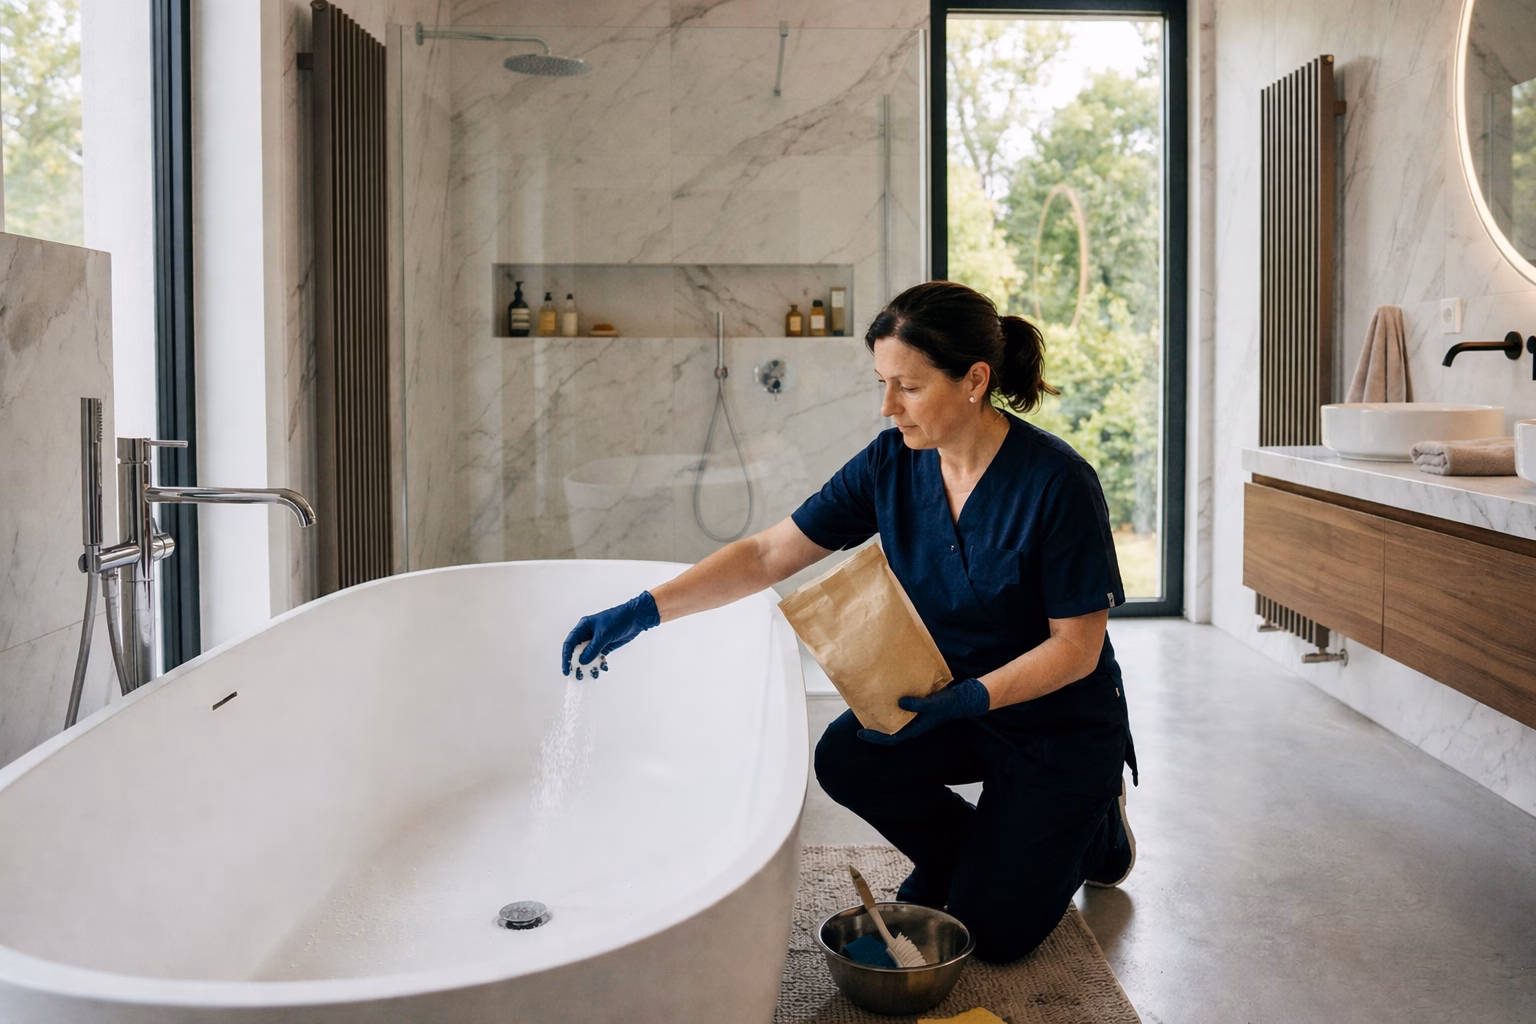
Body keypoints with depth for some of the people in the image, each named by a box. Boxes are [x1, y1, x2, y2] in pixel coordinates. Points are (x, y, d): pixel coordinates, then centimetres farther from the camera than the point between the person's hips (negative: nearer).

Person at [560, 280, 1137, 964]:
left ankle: (1095, 826, 21)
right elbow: (768, 555, -10)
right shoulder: (891, 463, -10)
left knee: (991, 930, -11)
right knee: (848, 759, -25)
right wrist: (644, 611, -20)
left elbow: (1077, 647, -18)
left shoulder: (1057, 483, -25)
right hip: (954, 702, 5)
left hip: (1060, 723, -4)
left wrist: (968, 699, -30)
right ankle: (965, 853, 7)